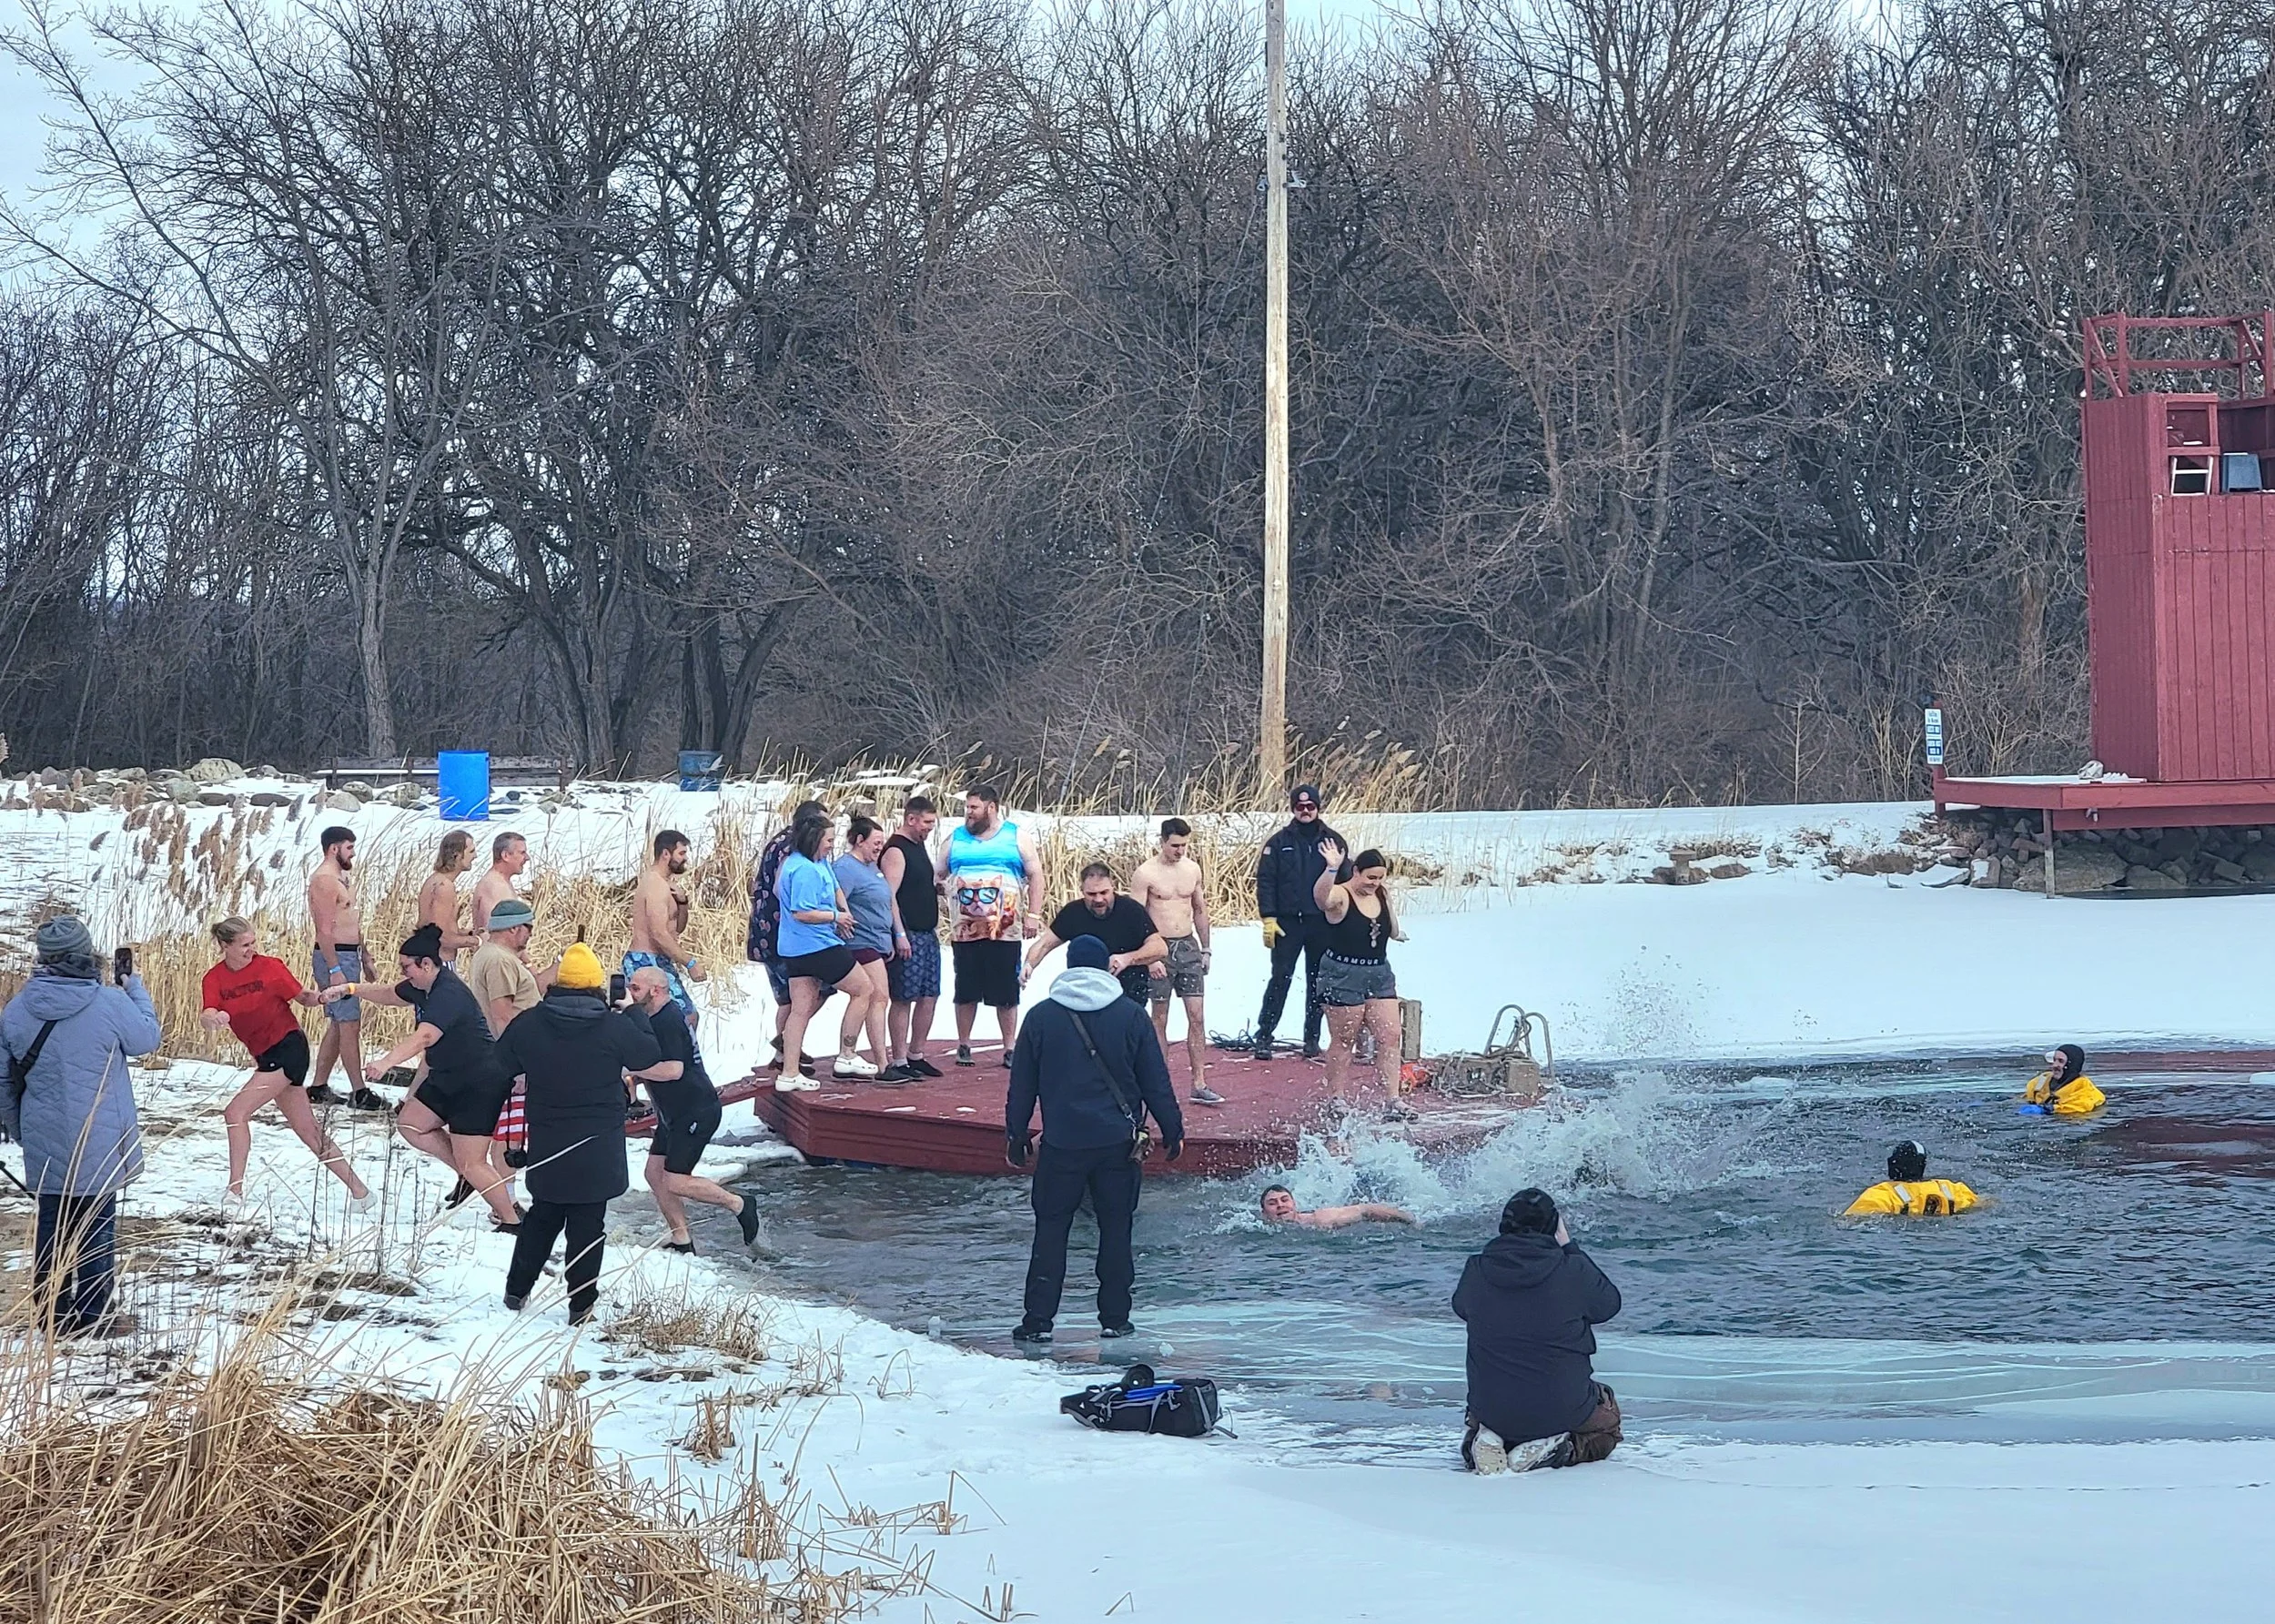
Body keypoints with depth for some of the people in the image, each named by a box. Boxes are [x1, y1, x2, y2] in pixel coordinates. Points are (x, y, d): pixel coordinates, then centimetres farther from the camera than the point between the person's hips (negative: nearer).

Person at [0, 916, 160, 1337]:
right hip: (98, 1144, -4)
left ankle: (52, 1312, 19)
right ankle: (91, 1316, 6)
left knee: (51, 1224, 13)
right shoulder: (110, 1004, -17)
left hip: (44, 1145, 4)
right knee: (96, 1226, 4)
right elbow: (148, 1037, 1)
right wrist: (136, 988, 17)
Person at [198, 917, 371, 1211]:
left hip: (288, 1048, -6)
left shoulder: (269, 967, -7)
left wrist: (320, 998, -23)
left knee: (236, 1112, -14)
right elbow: (206, 1015, -12)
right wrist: (212, 1018, -36)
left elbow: (302, 997, 0)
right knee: (309, 1131, 7)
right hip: (266, 1057, 6)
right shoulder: (214, 979, 3)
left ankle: (235, 1190, -9)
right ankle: (359, 1190, 12)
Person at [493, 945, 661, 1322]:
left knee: (541, 1217, 21)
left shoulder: (528, 1025, -6)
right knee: (587, 1225, 5)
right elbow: (649, 1055, 2)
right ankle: (581, 1305, 8)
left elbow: (503, 1065, 7)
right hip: (597, 1149, -3)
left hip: (545, 1147, 3)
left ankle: (517, 1289, 26)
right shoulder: (615, 1028, -14)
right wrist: (632, 1015, 15)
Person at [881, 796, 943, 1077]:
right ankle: (899, 1061, -2)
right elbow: (889, 896, -19)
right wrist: (900, 935, -23)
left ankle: (916, 1055, 19)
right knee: (903, 999, -5)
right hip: (908, 936, -9)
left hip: (927, 935, 9)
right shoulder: (895, 851, -13)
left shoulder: (919, 846, 17)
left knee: (929, 996, 10)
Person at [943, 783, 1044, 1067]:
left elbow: (1035, 875, 3)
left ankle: (1010, 1048, 7)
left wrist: (1033, 914, -5)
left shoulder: (1016, 837, 4)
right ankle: (963, 1046, 15)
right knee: (966, 991, 5)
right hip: (964, 931, 2)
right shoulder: (956, 838, 11)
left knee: (1006, 992, 1)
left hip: (1005, 930, -2)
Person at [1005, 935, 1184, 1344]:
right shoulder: (1130, 1016, -1)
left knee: (1051, 1229, 6)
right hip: (1117, 1141, 0)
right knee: (1116, 1229, 9)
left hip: (1061, 1143, 0)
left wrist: (1016, 1136, 14)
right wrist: (1172, 1130, 11)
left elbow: (1022, 1085, 4)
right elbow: (1156, 1081, 2)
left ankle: (1038, 1321, 2)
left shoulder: (1042, 1016, -1)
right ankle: (1115, 1319, 11)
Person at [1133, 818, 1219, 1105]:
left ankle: (1199, 1086, -1)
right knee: (1159, 1018, 3)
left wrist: (1205, 949, 14)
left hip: (1188, 946, 4)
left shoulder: (1192, 869, 6)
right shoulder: (1145, 874, -10)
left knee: (1197, 1016, -1)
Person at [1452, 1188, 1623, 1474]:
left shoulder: (1476, 1272, -9)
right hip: (1562, 1411, -2)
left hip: (1491, 1411, 3)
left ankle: (1488, 1440, 3)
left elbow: (1461, 1306, 14)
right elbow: (1609, 1304, 4)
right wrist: (1569, 1248, 9)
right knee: (1607, 1423, 30)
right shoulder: (1574, 1271, -16)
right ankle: (1562, 1449, -1)